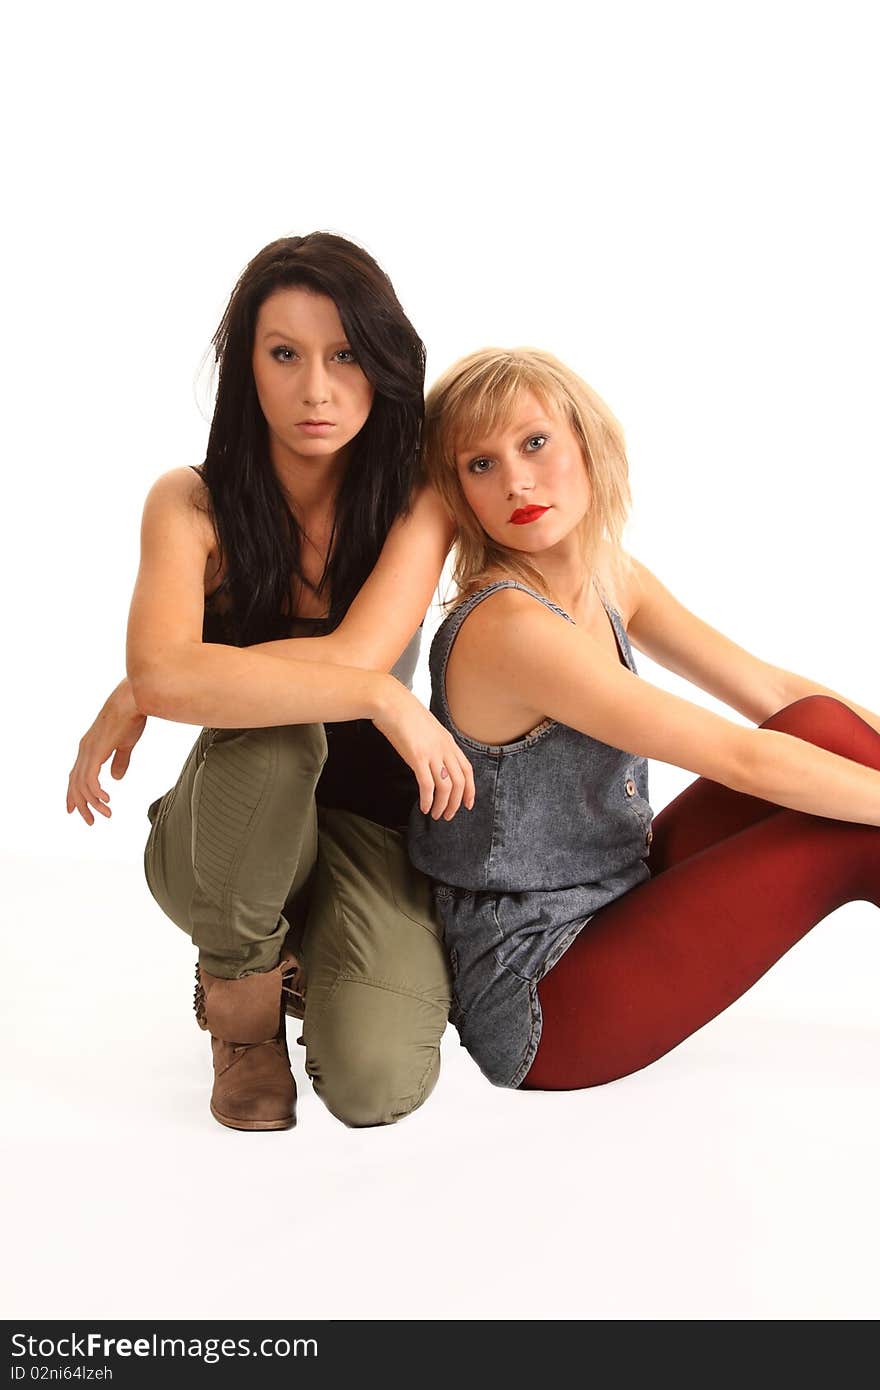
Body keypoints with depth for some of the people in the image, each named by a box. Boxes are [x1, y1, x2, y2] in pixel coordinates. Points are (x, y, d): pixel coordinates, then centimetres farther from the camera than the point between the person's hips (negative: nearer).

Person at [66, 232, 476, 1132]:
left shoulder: (418, 502, -9)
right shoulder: (192, 505, -11)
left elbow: (354, 656, -26)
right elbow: (162, 670, -30)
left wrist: (135, 702, -25)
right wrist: (379, 697, -35)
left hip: (369, 822, 1)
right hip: (221, 844, -1)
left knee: (376, 1083, -22)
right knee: (271, 732, -36)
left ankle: (303, 961, 17)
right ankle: (242, 991, -6)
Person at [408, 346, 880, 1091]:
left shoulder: (613, 580, 3)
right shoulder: (509, 628, -24)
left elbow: (773, 691, 7)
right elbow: (745, 760, -24)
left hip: (619, 896, 8)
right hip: (539, 1008, -8)